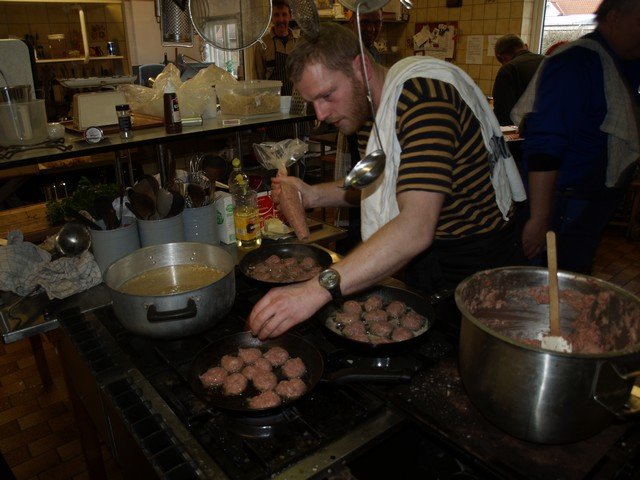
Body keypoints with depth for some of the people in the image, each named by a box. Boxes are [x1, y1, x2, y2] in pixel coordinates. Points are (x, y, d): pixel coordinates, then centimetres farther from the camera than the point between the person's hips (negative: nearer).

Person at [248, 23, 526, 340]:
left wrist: (317, 290, -47)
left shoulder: (422, 94, -30)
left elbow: (417, 228, -41)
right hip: (423, 255, 8)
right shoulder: (367, 106, 1)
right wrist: (315, 195, -4)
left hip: (476, 260, -8)